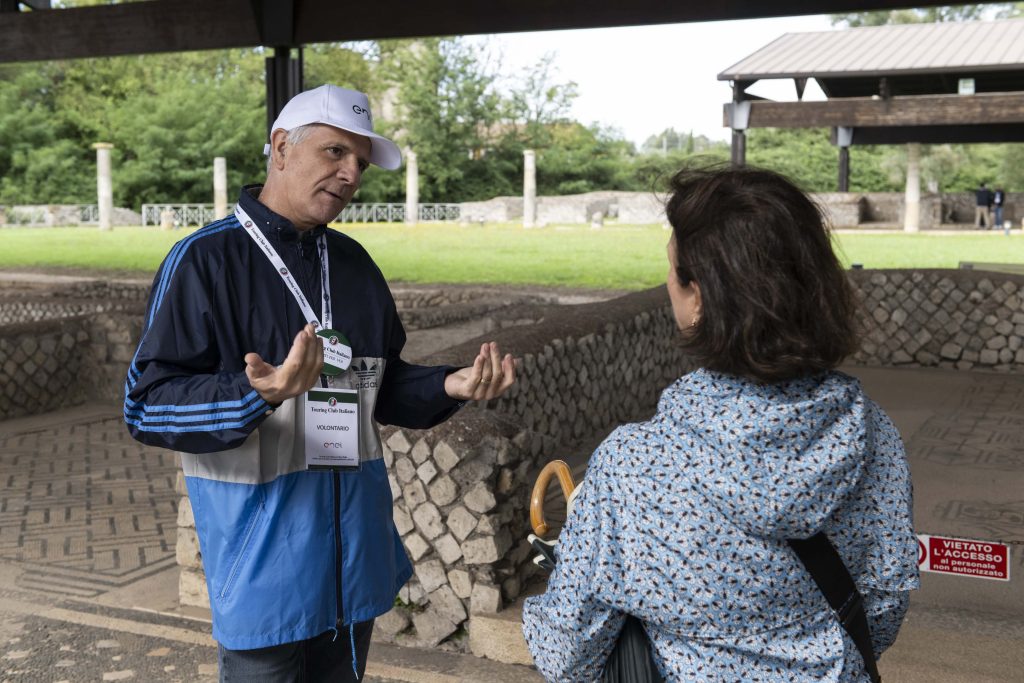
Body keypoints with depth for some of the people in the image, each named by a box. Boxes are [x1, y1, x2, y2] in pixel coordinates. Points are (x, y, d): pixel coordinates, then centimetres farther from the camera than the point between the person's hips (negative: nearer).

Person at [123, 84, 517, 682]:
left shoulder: (355, 263, 9)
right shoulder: (206, 259, -12)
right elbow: (148, 404, -17)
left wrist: (451, 387, -4)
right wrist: (258, 396, -33)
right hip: (263, 562, -6)